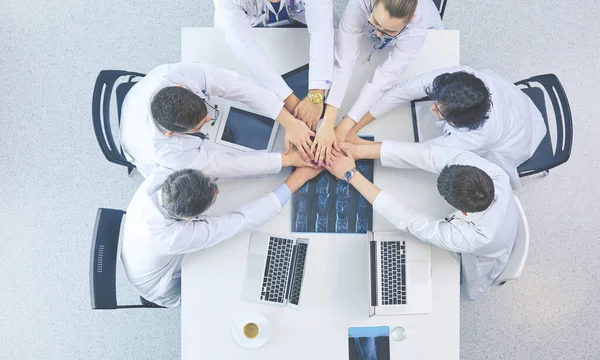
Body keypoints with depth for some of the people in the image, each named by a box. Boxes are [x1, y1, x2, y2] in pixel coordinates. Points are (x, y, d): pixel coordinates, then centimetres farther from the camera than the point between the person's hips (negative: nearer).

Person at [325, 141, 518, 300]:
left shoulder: (468, 237, -47)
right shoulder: (495, 174, -38)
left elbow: (406, 219, -40)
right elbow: (432, 155, -39)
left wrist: (351, 174, -37)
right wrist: (361, 150, -39)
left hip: (471, 271, -4)